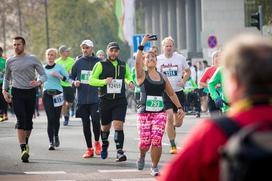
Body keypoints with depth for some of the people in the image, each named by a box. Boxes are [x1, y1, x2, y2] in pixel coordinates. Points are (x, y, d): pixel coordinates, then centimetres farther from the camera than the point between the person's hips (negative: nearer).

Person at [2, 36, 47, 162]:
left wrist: (39, 82, -19)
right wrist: (4, 90, 8)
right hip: (16, 92, 0)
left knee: (29, 121, 7)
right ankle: (23, 148, -17)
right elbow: (6, 77, 22)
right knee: (21, 120, -13)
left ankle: (26, 142, 31)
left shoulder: (33, 59, 2)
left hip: (30, 92, 0)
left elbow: (44, 75, 2)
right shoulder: (10, 61, 8)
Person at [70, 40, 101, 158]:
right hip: (82, 98, 2)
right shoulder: (78, 62, 7)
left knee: (95, 120, -16)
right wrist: (74, 83, -6)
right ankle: (89, 149, 16)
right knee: (85, 124, 6)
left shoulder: (98, 62, 2)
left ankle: (97, 142, 10)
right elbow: (71, 77, 13)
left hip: (95, 98, -2)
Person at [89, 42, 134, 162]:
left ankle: (119, 151, -16)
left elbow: (128, 76, 28)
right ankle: (104, 145, 41)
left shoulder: (123, 65, 9)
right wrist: (104, 81, -22)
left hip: (120, 101, 1)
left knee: (118, 125, -15)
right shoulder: (101, 65, -1)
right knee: (105, 127, 13)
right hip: (105, 101, 0)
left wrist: (129, 82, 5)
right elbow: (91, 80, -6)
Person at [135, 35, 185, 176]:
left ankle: (155, 167, 6)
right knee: (144, 142, -7)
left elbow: (172, 94, 21)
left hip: (160, 112, 2)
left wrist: (179, 108, 15)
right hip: (144, 113, -2)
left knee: (157, 141, -11)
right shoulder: (142, 75, 2)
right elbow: (137, 62, -19)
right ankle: (142, 156, 28)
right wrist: (142, 45, -26)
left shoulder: (162, 77, 13)